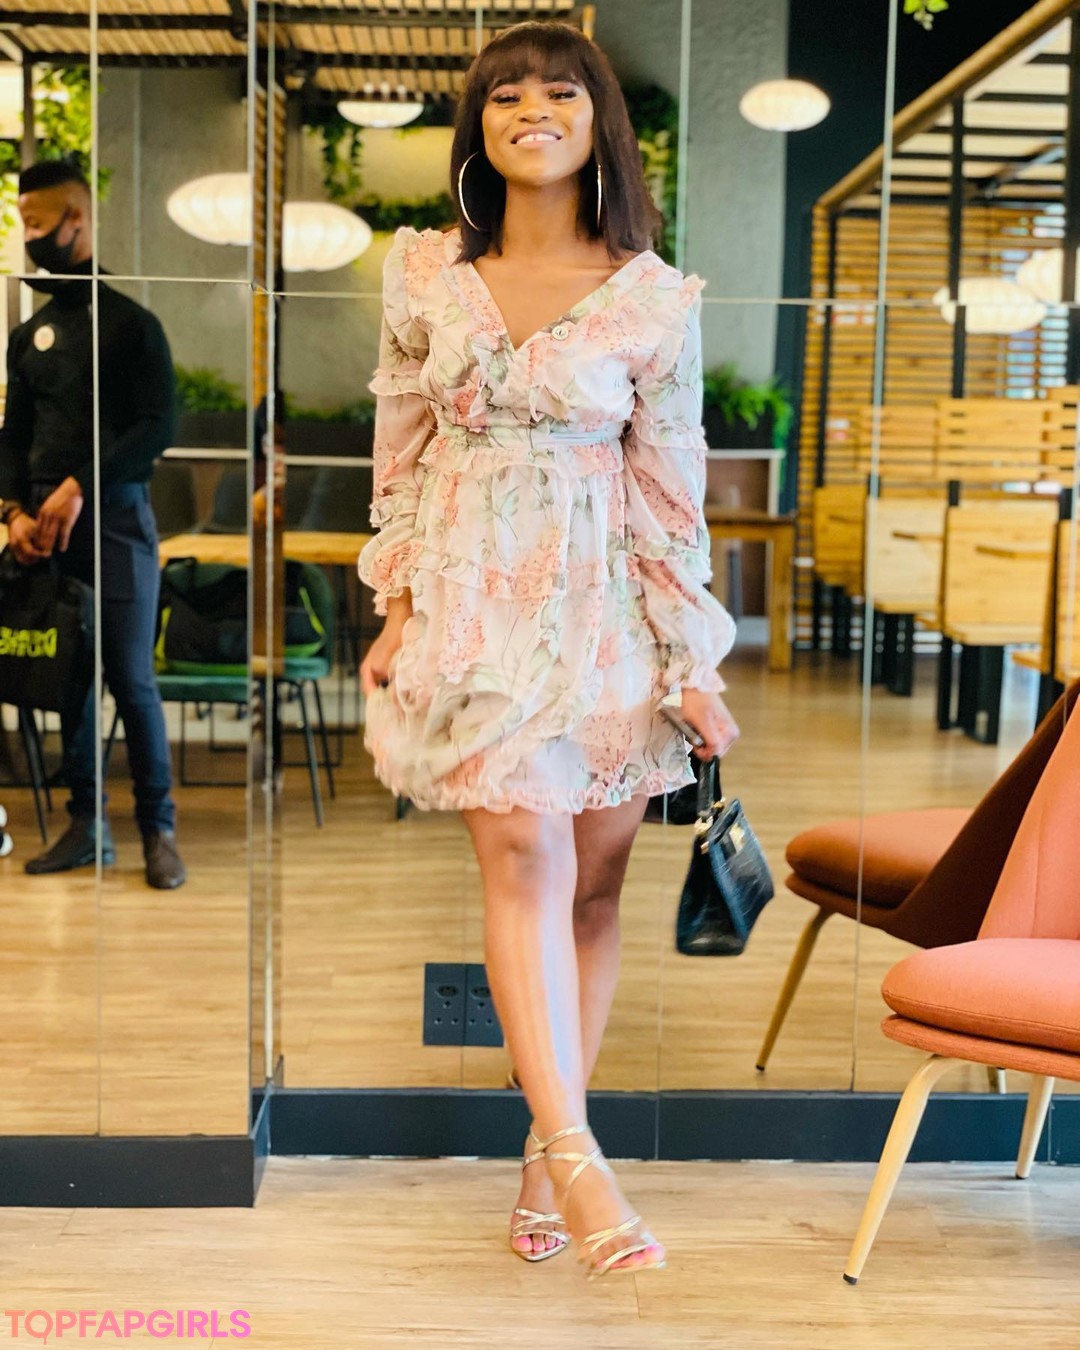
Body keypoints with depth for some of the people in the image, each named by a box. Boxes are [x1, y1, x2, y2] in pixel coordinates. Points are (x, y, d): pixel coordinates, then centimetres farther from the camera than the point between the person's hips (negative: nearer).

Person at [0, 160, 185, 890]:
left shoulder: (130, 322, 0)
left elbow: (158, 427, -9)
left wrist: (81, 486, -15)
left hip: (114, 520, -5)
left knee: (131, 678, -6)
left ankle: (159, 830, 1)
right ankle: (87, 823, 12)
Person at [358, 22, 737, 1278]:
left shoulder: (652, 299, -1)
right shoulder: (424, 274, 5)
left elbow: (672, 488, 0)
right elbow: (401, 452, 10)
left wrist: (691, 662, -2)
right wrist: (398, 610, 5)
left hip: (605, 603, 0)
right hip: (475, 597, 0)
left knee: (594, 879, 4)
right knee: (523, 854, -13)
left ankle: (546, 1150, 17)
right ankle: (578, 1159, -13)